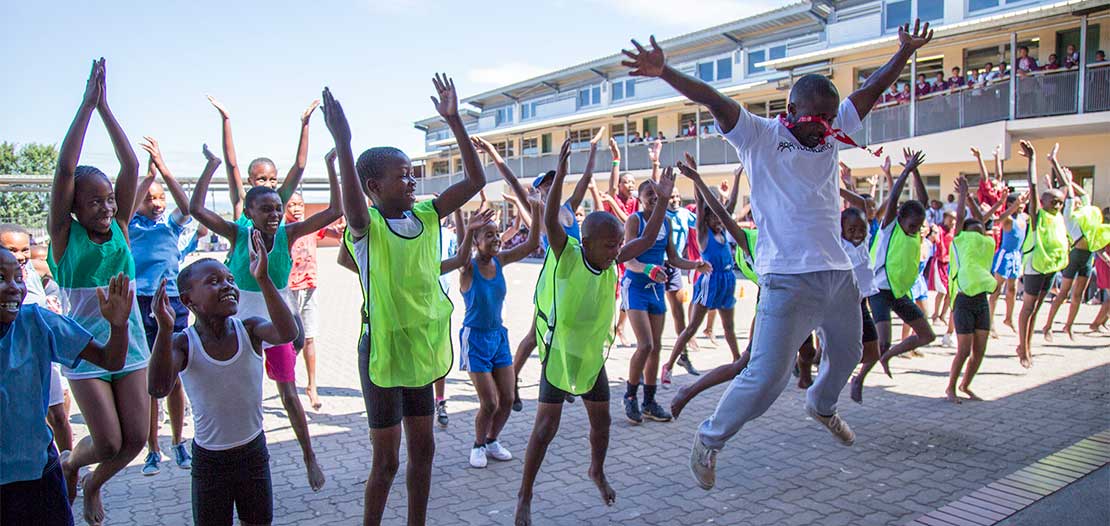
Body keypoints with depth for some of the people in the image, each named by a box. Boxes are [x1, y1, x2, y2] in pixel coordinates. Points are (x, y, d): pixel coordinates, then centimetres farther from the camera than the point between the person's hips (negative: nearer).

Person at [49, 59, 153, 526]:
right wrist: (87, 104, -16)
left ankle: (93, 484, 33)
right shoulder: (64, 234, -6)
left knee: (136, 438, 1)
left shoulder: (120, 228, 1)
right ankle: (69, 464, 32)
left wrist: (105, 106, -8)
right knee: (108, 443, -4)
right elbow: (65, 168, -17)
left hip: (129, 345, 3)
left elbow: (131, 164, -6)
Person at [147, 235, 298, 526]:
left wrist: (264, 280, -44)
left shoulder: (249, 328, -13)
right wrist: (165, 329, -44)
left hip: (254, 451, 1)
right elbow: (158, 388, -32)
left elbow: (287, 333, -34)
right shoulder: (183, 343, -16)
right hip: (209, 459, -1)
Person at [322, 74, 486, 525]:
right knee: (386, 460, 6)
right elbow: (352, 205, -39)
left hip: (422, 349, 6)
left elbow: (474, 180, -4)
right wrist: (342, 144, -49)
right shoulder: (367, 226, -14)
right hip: (383, 350, -6)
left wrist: (454, 120, -11)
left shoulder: (425, 216, 2)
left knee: (423, 449, 17)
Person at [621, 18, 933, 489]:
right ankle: (709, 440, 9)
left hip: (840, 273, 7)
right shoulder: (758, 136, -6)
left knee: (846, 354, 26)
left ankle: (822, 406, 57)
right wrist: (664, 72, -28)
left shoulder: (830, 134, 10)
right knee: (766, 377, -12)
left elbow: (871, 91, 20)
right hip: (789, 279, -7)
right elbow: (713, 99, -17)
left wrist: (905, 53, 18)